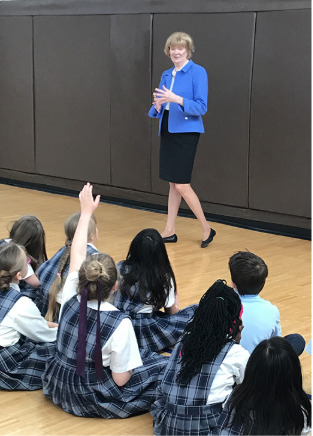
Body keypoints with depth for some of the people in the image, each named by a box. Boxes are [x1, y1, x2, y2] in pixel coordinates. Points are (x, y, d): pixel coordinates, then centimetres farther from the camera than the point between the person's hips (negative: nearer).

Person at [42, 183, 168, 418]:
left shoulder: (70, 300, -15)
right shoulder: (119, 323, -28)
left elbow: (76, 256, 1)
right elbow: (121, 379, -21)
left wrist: (86, 212, 10)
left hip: (60, 388, 5)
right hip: (96, 399, -5)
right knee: (163, 366, 8)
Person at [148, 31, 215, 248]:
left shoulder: (198, 72, -9)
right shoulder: (167, 75, 12)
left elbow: (201, 107, -15)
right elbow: (158, 110, 14)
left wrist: (178, 99, -27)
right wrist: (158, 105, -9)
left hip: (186, 132, -7)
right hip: (168, 131, 7)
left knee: (181, 185, -9)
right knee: (173, 183, 11)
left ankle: (207, 229, 5)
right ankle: (170, 231, 17)